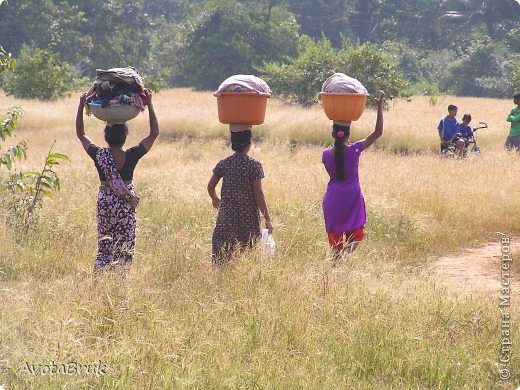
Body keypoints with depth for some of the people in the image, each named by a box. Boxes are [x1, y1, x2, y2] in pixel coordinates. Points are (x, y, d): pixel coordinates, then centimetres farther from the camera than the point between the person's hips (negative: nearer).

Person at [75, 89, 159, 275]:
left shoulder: (99, 155, -7)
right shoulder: (131, 156, -12)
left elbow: (80, 134, 9)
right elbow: (154, 133, -3)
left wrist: (81, 106, 11)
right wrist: (149, 104, -1)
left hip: (104, 203, 3)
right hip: (125, 205, -3)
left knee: (104, 247, 12)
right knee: (124, 250, 4)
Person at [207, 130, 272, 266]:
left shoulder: (224, 163, 1)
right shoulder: (254, 165, -7)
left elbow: (210, 187, 7)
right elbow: (258, 194, -10)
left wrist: (215, 199, 29)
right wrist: (267, 219, -7)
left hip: (227, 213, 2)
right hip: (249, 214, -2)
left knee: (222, 251, -2)